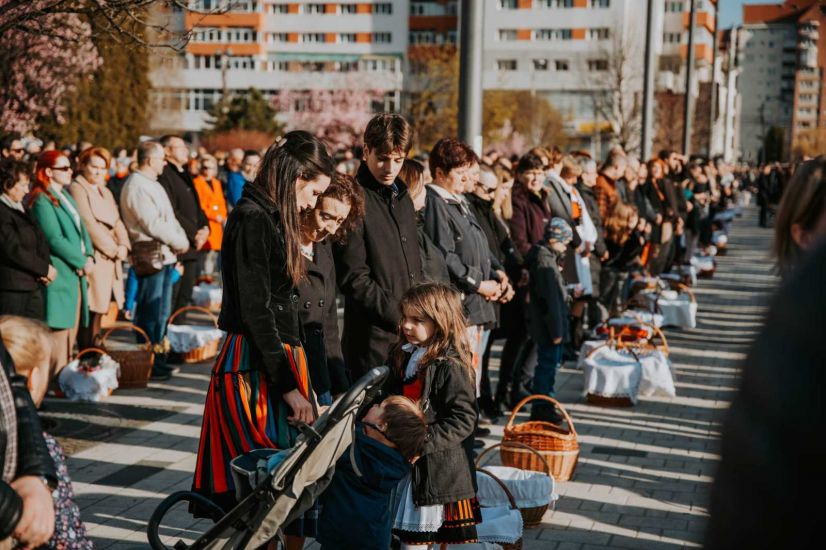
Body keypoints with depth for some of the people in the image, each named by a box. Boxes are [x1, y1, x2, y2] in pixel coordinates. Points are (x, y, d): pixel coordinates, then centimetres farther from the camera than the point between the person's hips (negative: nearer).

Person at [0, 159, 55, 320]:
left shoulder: (21, 208, 15)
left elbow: (40, 240, 14)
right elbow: (14, 250, -18)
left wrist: (46, 267, -4)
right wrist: (45, 269, -11)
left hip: (33, 285, 9)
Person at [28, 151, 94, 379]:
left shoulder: (66, 197, 17)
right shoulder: (42, 201, -11)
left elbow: (81, 229, 16)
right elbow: (55, 239, -17)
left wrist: (89, 256, -1)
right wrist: (82, 262, -13)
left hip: (76, 274, 9)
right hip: (59, 274, -9)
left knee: (71, 330, 12)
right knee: (58, 331, -7)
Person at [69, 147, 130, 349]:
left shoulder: (105, 192, 22)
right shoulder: (77, 189, -5)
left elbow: (117, 221, 17)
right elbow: (88, 224, -13)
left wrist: (123, 245, -2)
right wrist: (113, 249, -11)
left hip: (111, 258, 8)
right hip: (93, 258, -8)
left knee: (99, 310, 7)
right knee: (92, 312, -10)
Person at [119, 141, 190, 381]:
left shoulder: (152, 184, 19)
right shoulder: (137, 186, -14)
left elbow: (169, 218, 19)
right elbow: (153, 224, -20)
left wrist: (181, 239, 2)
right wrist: (178, 242, -11)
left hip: (165, 256, 10)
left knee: (162, 312, 15)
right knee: (151, 314, -6)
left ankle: (157, 359, 23)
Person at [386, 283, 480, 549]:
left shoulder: (452, 367, -17)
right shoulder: (405, 358, 9)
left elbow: (463, 419, -21)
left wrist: (423, 443, -25)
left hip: (441, 469, -8)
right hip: (407, 465, 8)